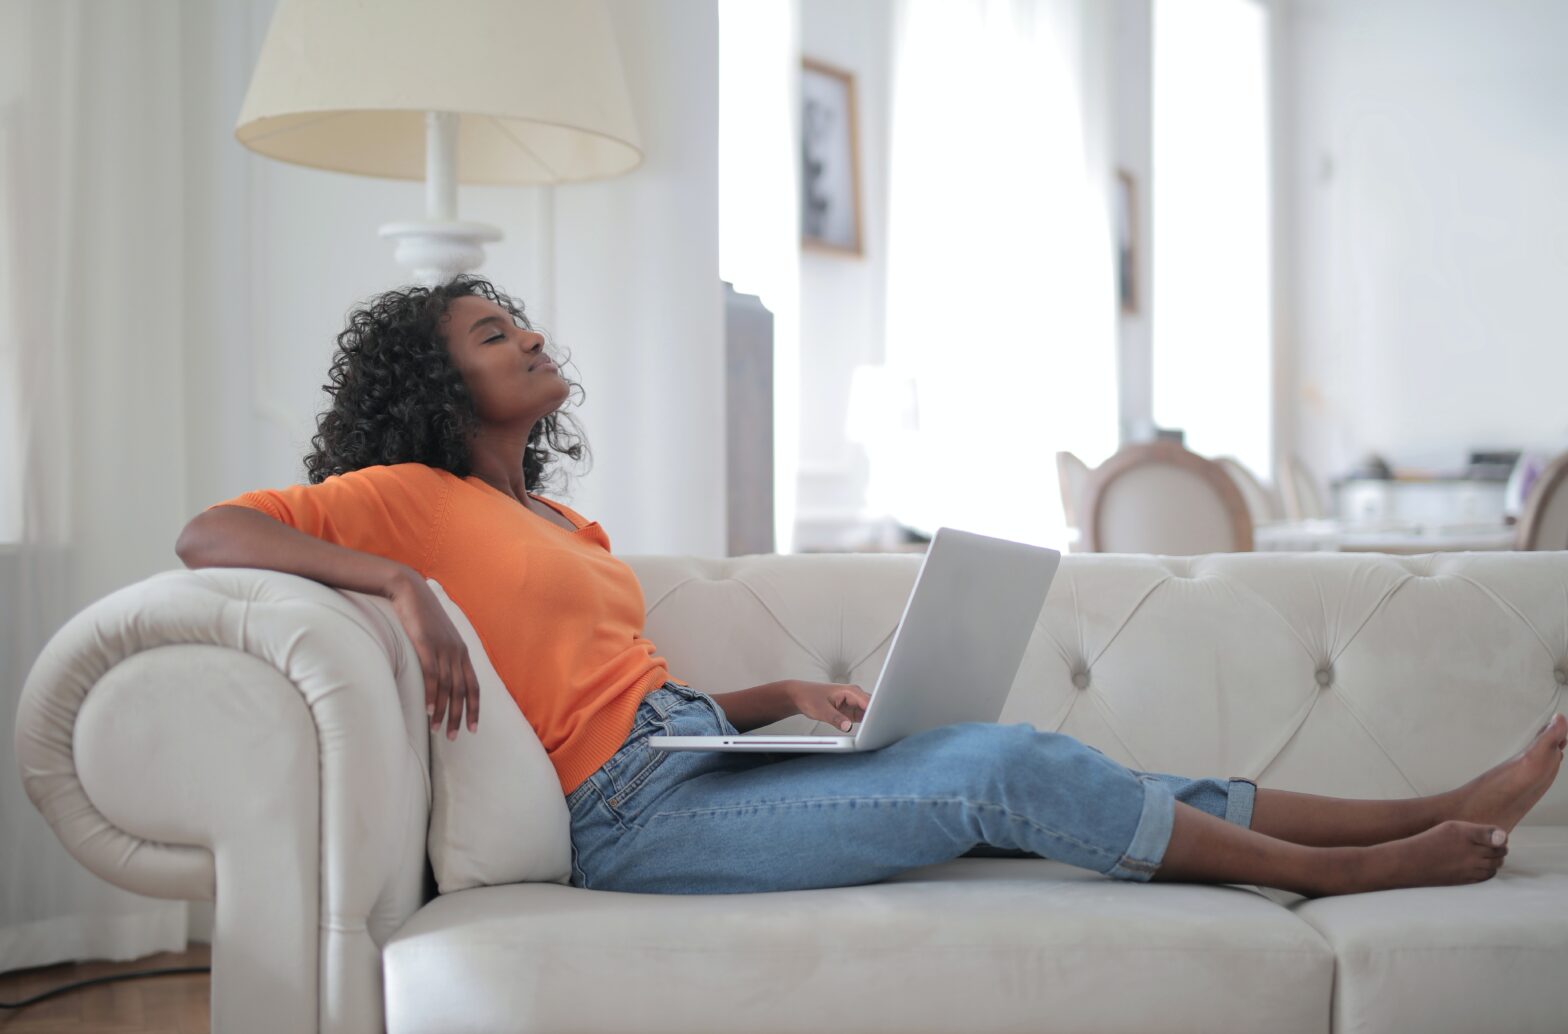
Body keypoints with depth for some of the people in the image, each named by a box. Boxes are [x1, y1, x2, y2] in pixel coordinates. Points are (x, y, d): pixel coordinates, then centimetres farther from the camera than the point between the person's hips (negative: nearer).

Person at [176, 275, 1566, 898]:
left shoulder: (560, 521, 24)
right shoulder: (411, 499, 1)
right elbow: (207, 533, -11)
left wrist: (783, 695, 7)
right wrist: (398, 579, -23)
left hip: (705, 754, 8)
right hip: (638, 813, -8)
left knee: (1031, 759, -6)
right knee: (1002, 770, -17)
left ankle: (1437, 810, -4)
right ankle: (1341, 870, -5)